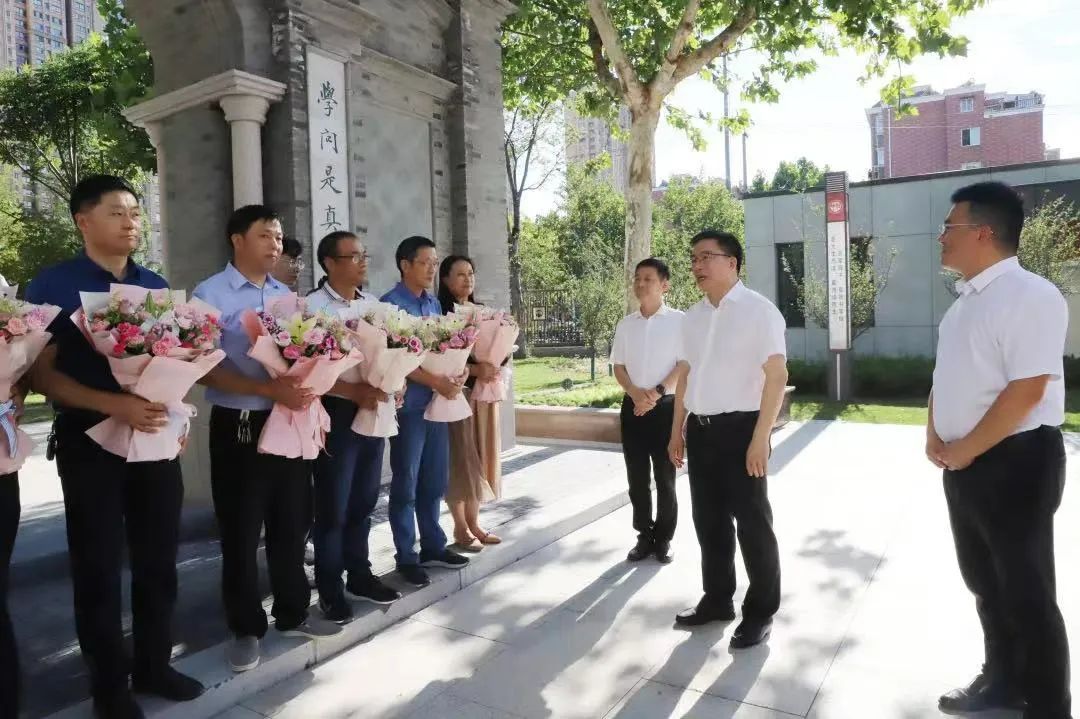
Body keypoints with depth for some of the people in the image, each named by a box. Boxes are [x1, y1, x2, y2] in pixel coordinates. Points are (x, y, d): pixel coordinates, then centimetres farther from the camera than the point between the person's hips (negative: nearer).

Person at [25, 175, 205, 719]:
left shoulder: (156, 286, 9)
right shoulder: (53, 285, -4)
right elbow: (41, 373, -10)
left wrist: (174, 409, -2)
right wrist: (114, 405, -23)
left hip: (156, 438, 4)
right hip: (90, 440, -4)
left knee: (159, 560, 11)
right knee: (98, 566, 7)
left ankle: (154, 665, 29)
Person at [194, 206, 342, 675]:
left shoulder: (286, 296, 11)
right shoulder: (211, 295, -6)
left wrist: (307, 396, -2)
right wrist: (269, 389, -24)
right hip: (239, 426, -5)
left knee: (292, 524, 14)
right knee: (241, 532, 7)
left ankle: (293, 614, 31)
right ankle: (246, 629, 24)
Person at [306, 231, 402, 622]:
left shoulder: (374, 303, 10)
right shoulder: (312, 306, -9)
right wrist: (354, 390, -25)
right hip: (336, 414, -6)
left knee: (363, 502, 17)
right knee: (333, 508, 6)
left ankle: (360, 576, 32)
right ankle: (330, 590, 22)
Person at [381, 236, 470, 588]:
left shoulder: (434, 303, 13)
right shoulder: (391, 304, -8)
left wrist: (454, 377, -3)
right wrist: (436, 382, -20)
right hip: (409, 404, -7)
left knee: (435, 480, 14)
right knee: (406, 484, 4)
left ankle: (433, 546, 28)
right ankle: (406, 557, 17)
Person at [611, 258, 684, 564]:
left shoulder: (678, 321, -4)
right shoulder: (625, 324, 8)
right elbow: (618, 367, 8)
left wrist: (657, 392, -18)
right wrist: (636, 393, -10)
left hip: (666, 406, -3)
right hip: (632, 407, 4)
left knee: (665, 476, 5)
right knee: (636, 476, 8)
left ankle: (663, 538, 19)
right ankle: (644, 535, 21)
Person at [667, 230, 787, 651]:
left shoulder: (758, 310, -9)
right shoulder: (692, 317, 11)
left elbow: (777, 375, -14)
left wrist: (760, 437, -19)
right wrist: (677, 431, 15)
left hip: (740, 428, -6)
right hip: (700, 430, 7)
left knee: (752, 521, 6)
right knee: (708, 519, 16)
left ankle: (760, 612, 24)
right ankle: (717, 599, 34)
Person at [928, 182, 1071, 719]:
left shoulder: (1030, 296, -16)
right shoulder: (966, 301, 11)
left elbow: (1026, 391, -23)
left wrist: (964, 450, -17)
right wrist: (935, 436, 3)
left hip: (1014, 463, -9)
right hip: (963, 464, 9)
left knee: (1026, 593, 5)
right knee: (983, 582, 20)